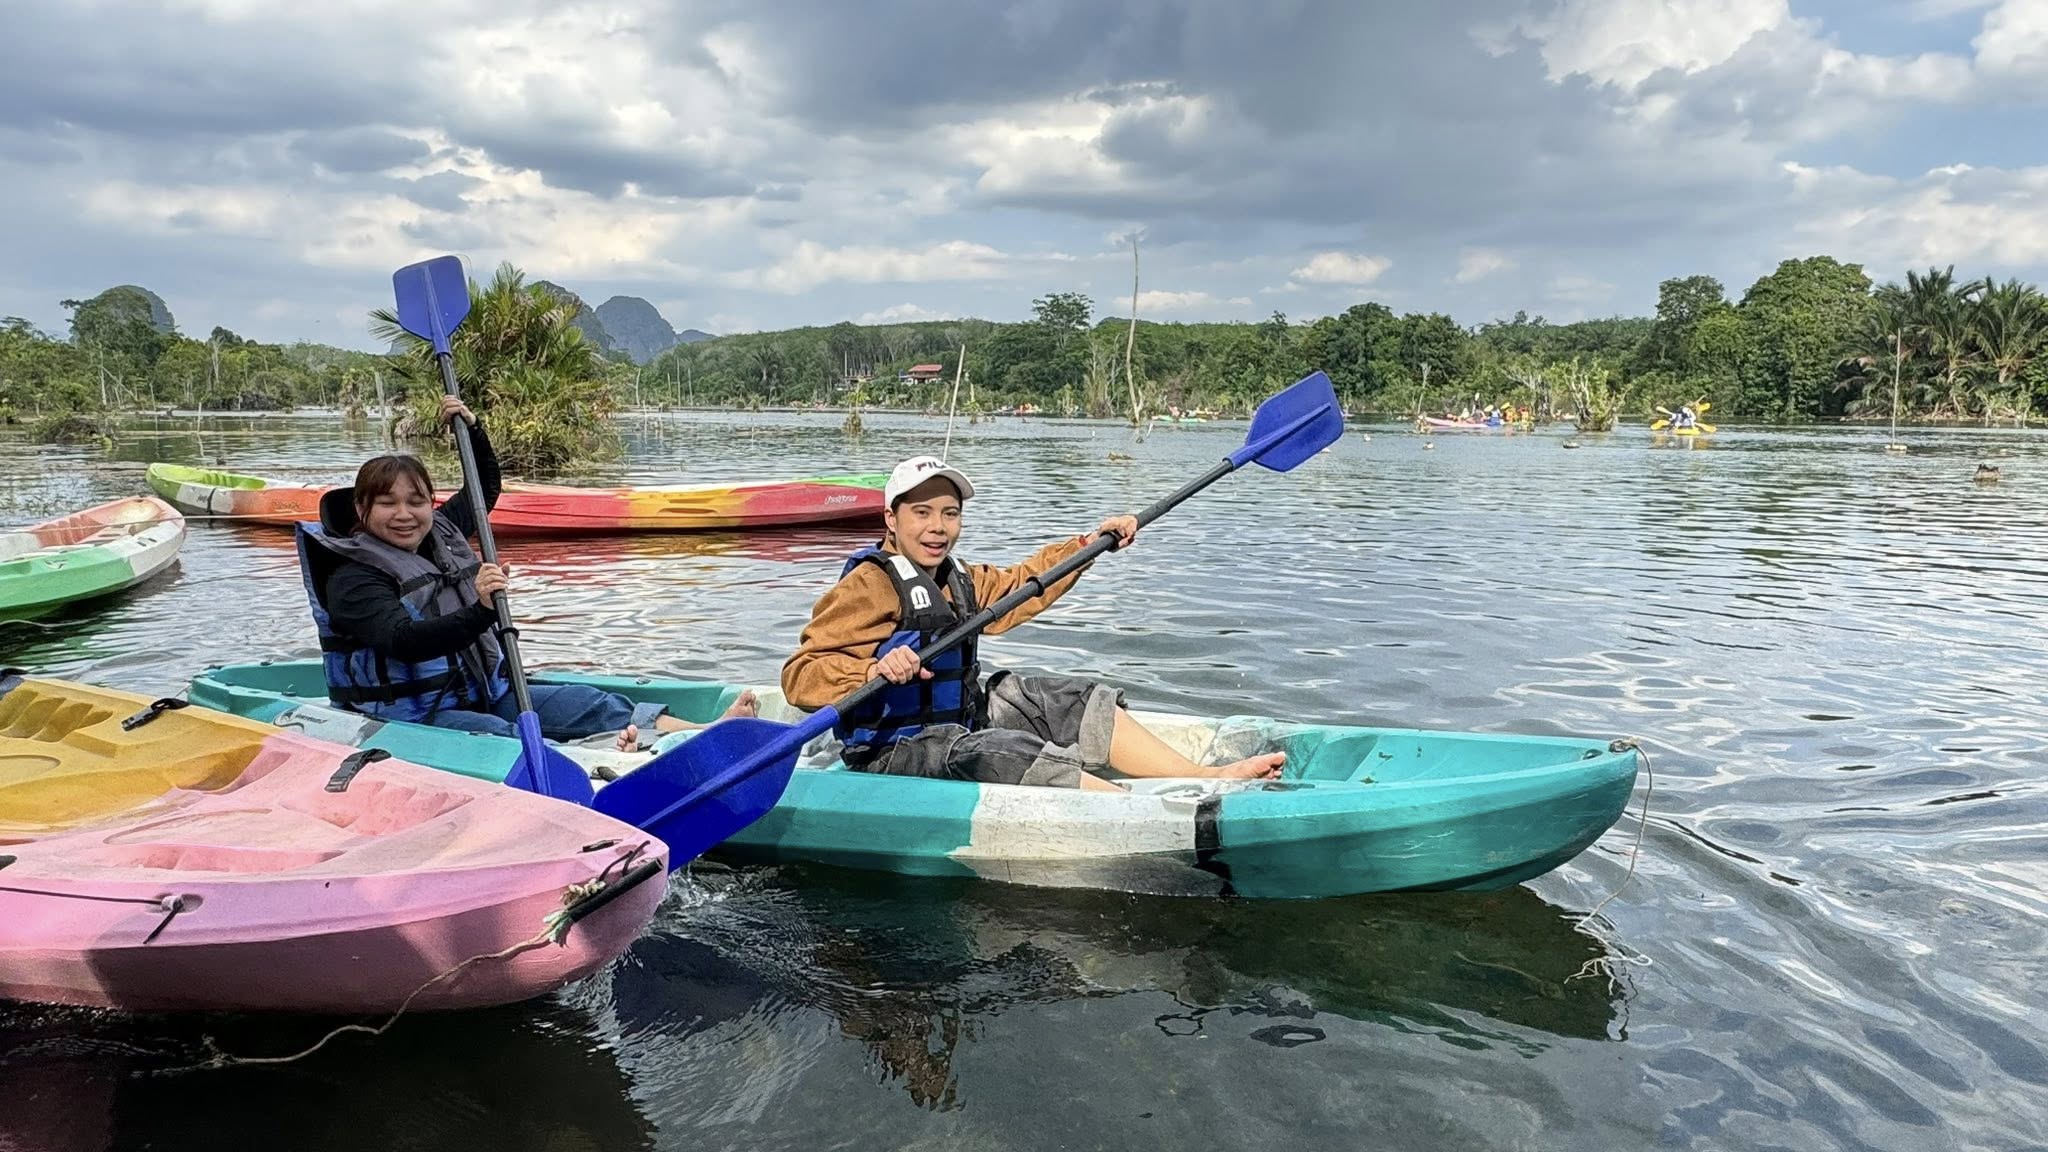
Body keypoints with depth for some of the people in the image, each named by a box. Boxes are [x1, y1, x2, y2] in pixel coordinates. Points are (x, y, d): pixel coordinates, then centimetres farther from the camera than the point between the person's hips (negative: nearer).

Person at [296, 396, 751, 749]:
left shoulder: (440, 535, 12)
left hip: (482, 692, 7)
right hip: (415, 714, -7)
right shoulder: (352, 579, -12)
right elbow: (403, 641, -30)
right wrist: (478, 612, -44)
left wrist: (471, 428, 12)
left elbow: (485, 486, 29)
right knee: (505, 738, -35)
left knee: (586, 701, -12)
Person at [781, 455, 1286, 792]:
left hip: (960, 720, 10)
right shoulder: (868, 585, -17)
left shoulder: (958, 580, 11)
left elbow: (1018, 586, 28)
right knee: (1002, 754, -32)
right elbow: (801, 676, -23)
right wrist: (873, 670, -41)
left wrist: (1088, 543, 23)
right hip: (897, 752, -10)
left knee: (1078, 702, 5)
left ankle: (1204, 775, -3)